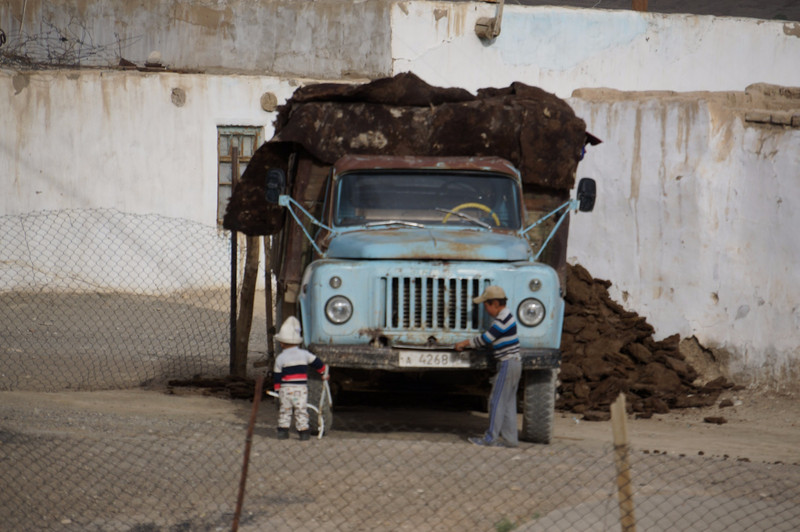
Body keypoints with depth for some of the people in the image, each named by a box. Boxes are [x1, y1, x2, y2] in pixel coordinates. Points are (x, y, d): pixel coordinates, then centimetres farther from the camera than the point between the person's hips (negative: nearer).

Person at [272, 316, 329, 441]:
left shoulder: (280, 358, 0)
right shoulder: (304, 354, 4)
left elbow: (277, 376, 2)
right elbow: (317, 363, 13)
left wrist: (278, 390, 11)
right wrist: (324, 373, 30)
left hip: (286, 389, -1)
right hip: (301, 388, 1)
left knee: (284, 410, 11)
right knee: (301, 411, 4)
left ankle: (283, 430, 8)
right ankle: (303, 432, 0)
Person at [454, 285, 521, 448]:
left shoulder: (502, 320, -18)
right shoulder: (506, 316, 14)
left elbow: (485, 339, -18)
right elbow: (490, 338, 20)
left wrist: (464, 343, -7)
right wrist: (469, 344, 13)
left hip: (507, 364, -10)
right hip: (515, 364, 10)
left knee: (497, 400, -5)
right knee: (508, 402, 11)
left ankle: (491, 437, -2)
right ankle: (510, 438, 12)